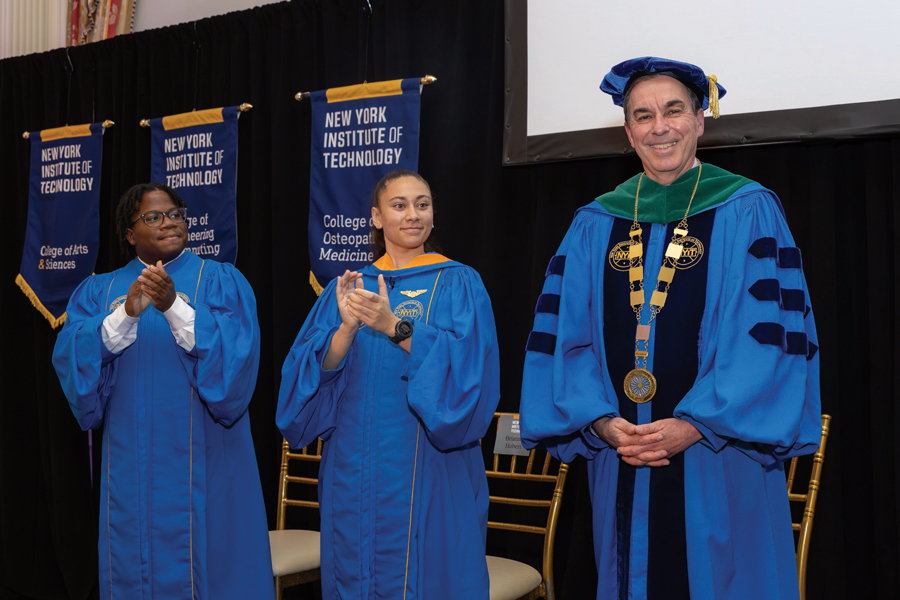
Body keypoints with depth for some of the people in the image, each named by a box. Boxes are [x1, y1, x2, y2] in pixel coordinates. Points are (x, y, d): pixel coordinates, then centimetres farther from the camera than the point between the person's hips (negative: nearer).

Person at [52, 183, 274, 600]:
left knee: (203, 566, 2)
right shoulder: (98, 292, 10)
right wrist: (126, 314, -20)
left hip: (201, 466, -2)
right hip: (131, 468, 3)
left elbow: (236, 361, -13)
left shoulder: (221, 281, 1)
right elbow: (72, 362, -5)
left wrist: (174, 307, -25)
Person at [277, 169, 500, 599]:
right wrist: (348, 327, -20)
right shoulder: (348, 288, 9)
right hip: (357, 474, 3)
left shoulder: (458, 284, 1)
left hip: (429, 475, -3)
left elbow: (467, 366, -14)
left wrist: (396, 327, -25)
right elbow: (314, 375, -2)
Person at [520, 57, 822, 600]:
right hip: (621, 464, 3)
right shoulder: (596, 225, 9)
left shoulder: (748, 213, -1)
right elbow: (565, 335, 6)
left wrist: (695, 425, -15)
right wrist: (602, 422, -9)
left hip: (719, 466, -3)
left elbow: (772, 335, -8)